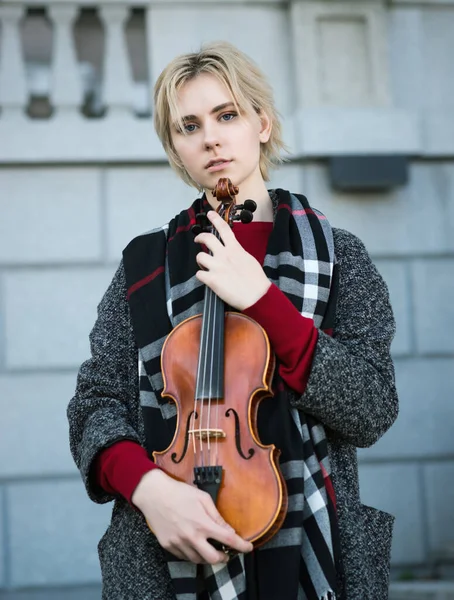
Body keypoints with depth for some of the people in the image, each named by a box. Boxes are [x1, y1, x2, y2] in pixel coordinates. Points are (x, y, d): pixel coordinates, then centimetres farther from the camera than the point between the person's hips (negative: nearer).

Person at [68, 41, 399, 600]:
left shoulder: (336, 255, 1)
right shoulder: (145, 264, 4)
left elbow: (372, 413, -8)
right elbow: (98, 402, 1)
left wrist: (263, 299, -17)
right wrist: (147, 483, -19)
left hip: (311, 550, 0)